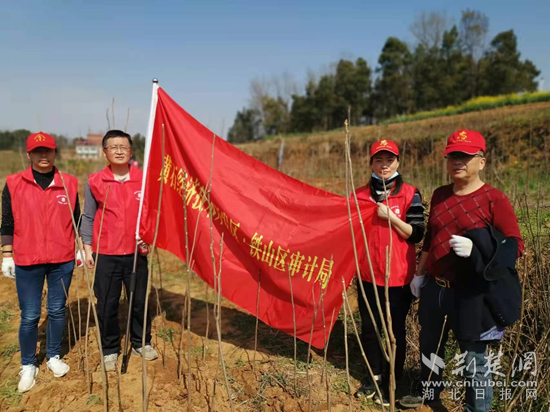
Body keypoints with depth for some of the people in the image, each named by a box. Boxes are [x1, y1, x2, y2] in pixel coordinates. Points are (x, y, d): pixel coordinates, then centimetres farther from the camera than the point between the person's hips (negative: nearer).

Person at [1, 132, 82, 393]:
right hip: (27, 263, -1)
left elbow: (76, 221, 9)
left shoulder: (69, 184, 3)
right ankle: (28, 366, 24)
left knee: (57, 310, 11)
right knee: (30, 316, 5)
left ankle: (54, 357, 31)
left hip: (62, 261, 1)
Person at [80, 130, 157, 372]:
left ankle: (141, 343, 33)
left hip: (136, 253, 1)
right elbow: (88, 217, 4)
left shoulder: (144, 179, -1)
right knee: (107, 305, 9)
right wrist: (87, 248, 2)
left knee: (140, 301, 12)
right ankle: (110, 350, 28)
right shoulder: (95, 182, -2)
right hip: (105, 255, 0)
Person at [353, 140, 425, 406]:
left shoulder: (410, 194, -6)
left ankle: (392, 381, 29)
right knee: (369, 328, 14)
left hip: (398, 276, -3)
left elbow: (416, 234, -10)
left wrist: (390, 216, -20)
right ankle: (375, 377, 34)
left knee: (396, 330, 10)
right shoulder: (360, 194, 3)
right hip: (367, 274, 4)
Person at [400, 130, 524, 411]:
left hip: (471, 292, -6)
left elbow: (515, 245, -11)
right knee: (430, 344, 22)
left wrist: (474, 250, -27)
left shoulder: (494, 199, -11)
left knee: (474, 355, 6)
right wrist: (419, 274, 17)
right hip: (435, 286, 6)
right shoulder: (439, 195, 7)